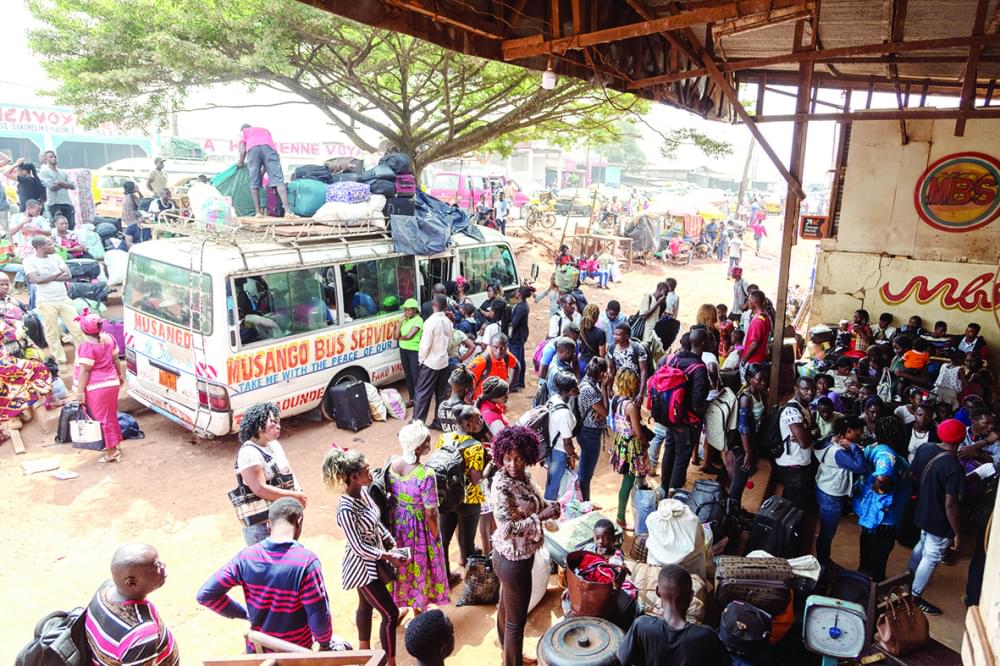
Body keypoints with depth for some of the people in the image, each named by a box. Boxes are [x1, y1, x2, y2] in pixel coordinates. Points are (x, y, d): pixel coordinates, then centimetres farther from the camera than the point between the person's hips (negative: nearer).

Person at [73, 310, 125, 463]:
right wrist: (120, 374, 25)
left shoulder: (87, 346, -20)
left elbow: (84, 370, -18)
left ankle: (111, 451, 6)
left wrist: (80, 391, -14)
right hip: (112, 383, 8)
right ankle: (114, 445, 29)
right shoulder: (108, 339, 3)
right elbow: (115, 359, 12)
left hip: (96, 388, -8)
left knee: (102, 418, 1)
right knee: (110, 415, 18)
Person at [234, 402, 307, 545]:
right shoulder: (249, 453, -20)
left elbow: (288, 472, 13)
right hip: (262, 524, -8)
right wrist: (295, 496, -21)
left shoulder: (274, 444, 7)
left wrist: (299, 493, -6)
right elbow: (260, 489, -26)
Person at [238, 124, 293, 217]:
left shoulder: (243, 132, 36)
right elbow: (268, 159, 33)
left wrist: (241, 162, 35)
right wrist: (262, 173, 37)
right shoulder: (265, 130, 43)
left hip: (252, 148, -1)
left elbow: (242, 150, 17)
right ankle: (287, 210, -23)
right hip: (268, 146, 1)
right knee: (277, 179, -8)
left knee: (254, 182, 8)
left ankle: (258, 212, 5)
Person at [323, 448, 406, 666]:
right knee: (390, 613, 0)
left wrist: (392, 544, -1)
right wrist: (388, 556, -17)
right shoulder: (346, 510, -33)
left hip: (371, 562, 8)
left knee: (366, 606, 27)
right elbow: (359, 548, -25)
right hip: (362, 566, -8)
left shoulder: (363, 491, -8)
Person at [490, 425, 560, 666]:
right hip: (513, 561, -9)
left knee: (506, 607, 29)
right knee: (517, 620, 10)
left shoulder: (522, 475, -5)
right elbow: (508, 529, -33)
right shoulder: (501, 487, -29)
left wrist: (550, 505, -8)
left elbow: (532, 503, 12)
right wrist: (541, 517, -25)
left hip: (514, 557, 9)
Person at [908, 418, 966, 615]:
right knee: (931, 558, 12)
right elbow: (950, 505, -26)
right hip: (940, 521, -7)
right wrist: (957, 533, -14)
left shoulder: (925, 448, -10)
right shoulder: (954, 467, -31)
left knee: (922, 545, 30)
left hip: (922, 511, 7)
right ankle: (915, 597, 27)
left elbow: (912, 475, 4)